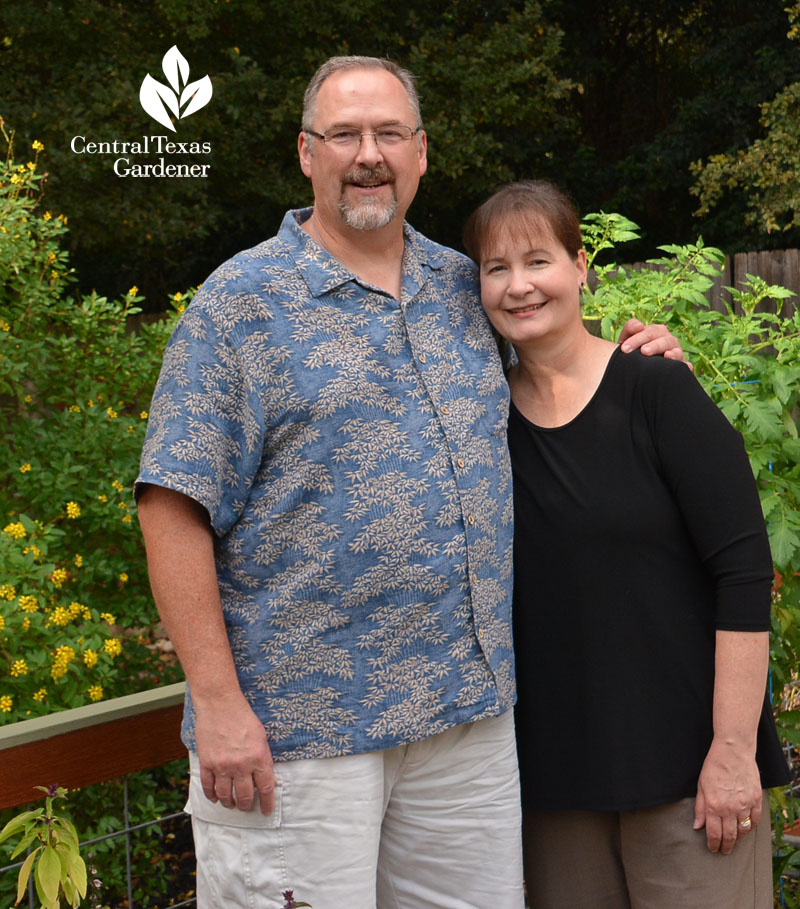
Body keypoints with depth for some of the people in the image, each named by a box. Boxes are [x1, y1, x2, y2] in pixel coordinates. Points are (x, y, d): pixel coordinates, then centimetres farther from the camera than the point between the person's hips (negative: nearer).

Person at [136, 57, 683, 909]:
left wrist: (636, 361, 10)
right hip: (299, 723, -5)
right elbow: (175, 507, -10)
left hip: (470, 712, 5)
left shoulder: (467, 287, 11)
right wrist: (217, 703, -15)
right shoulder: (242, 300, -5)